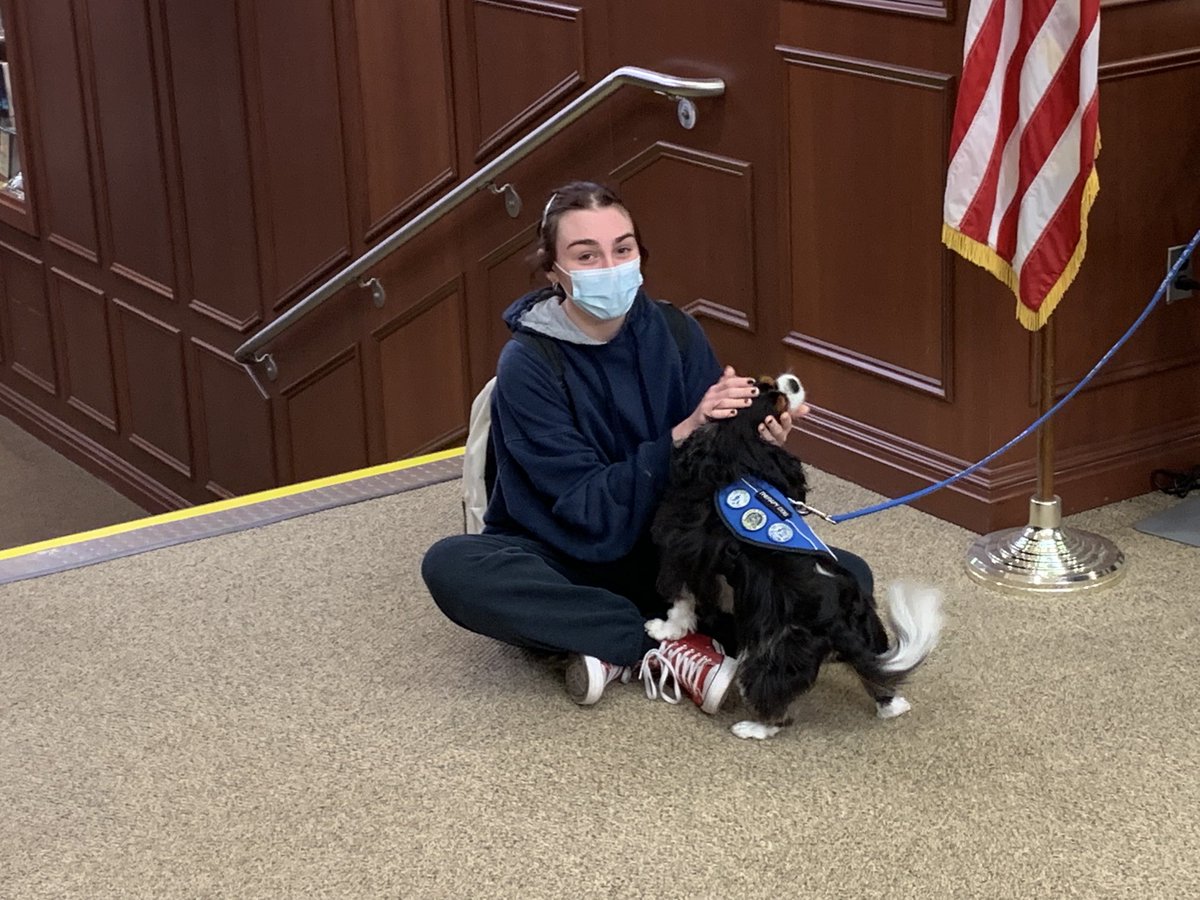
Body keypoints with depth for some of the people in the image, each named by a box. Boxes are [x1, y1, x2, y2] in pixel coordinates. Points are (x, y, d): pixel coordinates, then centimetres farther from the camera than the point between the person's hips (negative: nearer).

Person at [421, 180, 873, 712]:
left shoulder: (675, 333, -5)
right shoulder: (527, 366, -15)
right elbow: (590, 511, -21)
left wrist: (757, 444, -25)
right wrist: (682, 436, -33)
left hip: (676, 557, 3)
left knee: (846, 576, -16)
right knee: (451, 567, -35)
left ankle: (621, 649, -22)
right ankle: (673, 646, -28)